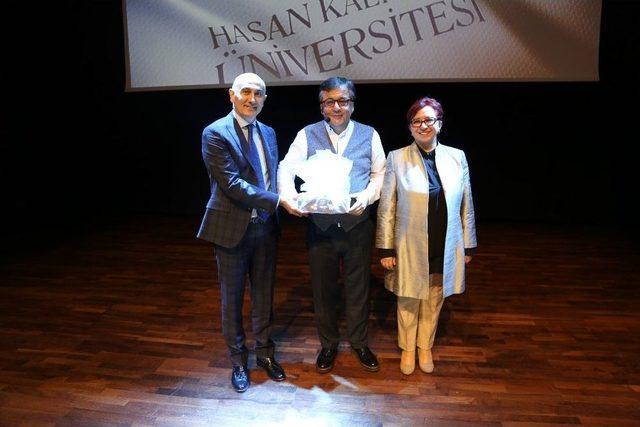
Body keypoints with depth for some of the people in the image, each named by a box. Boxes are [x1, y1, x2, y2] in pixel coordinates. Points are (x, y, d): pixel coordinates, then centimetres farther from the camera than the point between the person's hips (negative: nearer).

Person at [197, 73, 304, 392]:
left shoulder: (268, 133, 9)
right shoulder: (215, 133, -12)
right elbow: (232, 184, -20)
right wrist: (279, 201, -22)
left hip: (265, 227, 6)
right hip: (232, 228, -5)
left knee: (264, 295, 17)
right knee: (232, 298, 11)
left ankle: (265, 353, 36)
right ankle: (238, 362, 30)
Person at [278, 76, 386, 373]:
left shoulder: (369, 135, 5)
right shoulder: (307, 135, 2)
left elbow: (380, 173, 4)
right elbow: (287, 168, -9)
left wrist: (366, 196, -16)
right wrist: (288, 194, -30)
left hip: (357, 225, 0)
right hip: (320, 225, 0)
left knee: (358, 287, 13)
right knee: (323, 288, 13)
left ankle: (359, 342, 35)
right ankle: (328, 344, 34)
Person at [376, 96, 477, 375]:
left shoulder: (457, 157, 1)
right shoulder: (396, 158, -6)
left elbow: (466, 206, 6)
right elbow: (386, 208, -5)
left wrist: (468, 245, 8)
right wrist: (386, 249, -6)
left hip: (445, 247, 2)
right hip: (410, 247, -2)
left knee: (434, 301, 17)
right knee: (409, 302, 13)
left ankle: (425, 347, 39)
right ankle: (407, 349, 36)